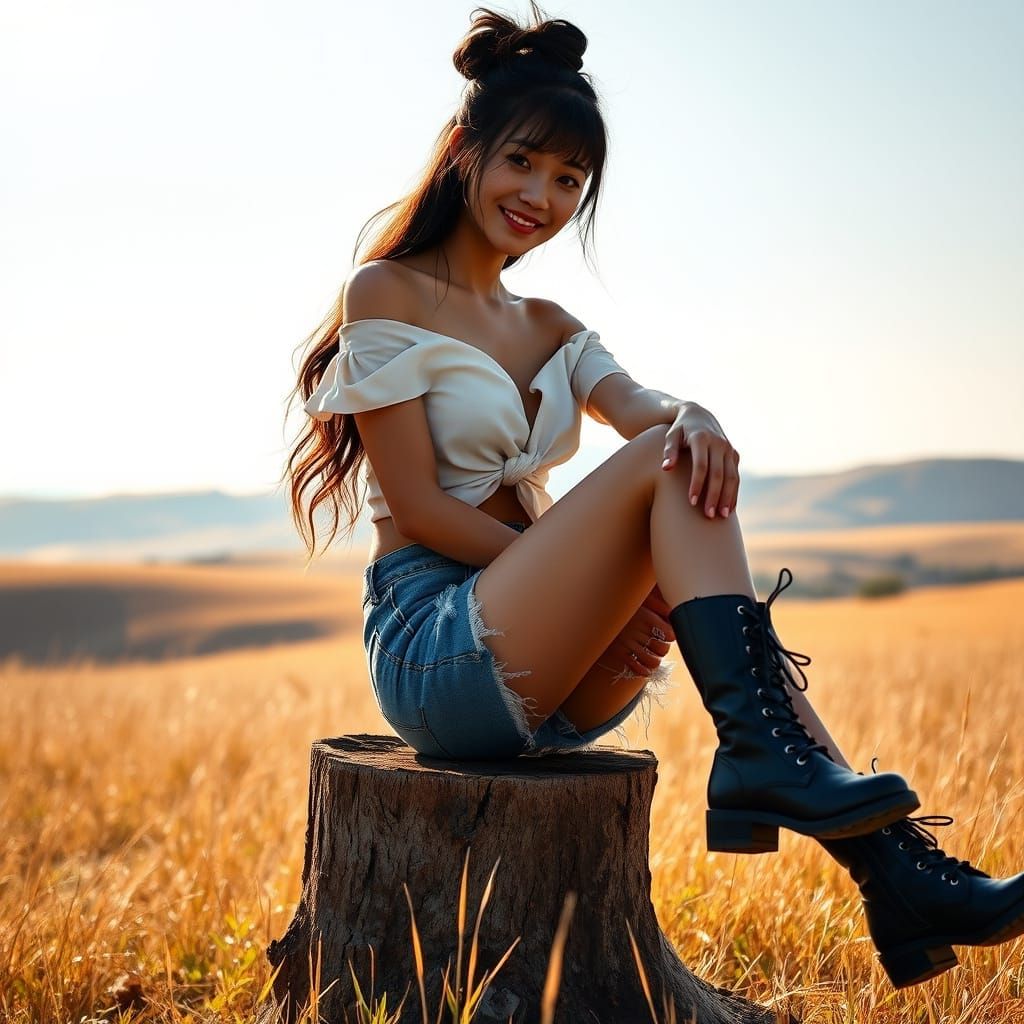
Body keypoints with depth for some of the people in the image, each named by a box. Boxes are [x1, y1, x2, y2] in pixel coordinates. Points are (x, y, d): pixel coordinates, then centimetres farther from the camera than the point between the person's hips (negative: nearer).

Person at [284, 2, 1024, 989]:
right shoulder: (388, 293, -2)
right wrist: (602, 571, -17)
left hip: (549, 687, 7)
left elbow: (639, 406, -3)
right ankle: (762, 755, -34)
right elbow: (417, 507, -10)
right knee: (667, 466, -22)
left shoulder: (549, 330, 19)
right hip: (433, 647, -6)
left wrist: (694, 417, -27)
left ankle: (897, 877, -27)